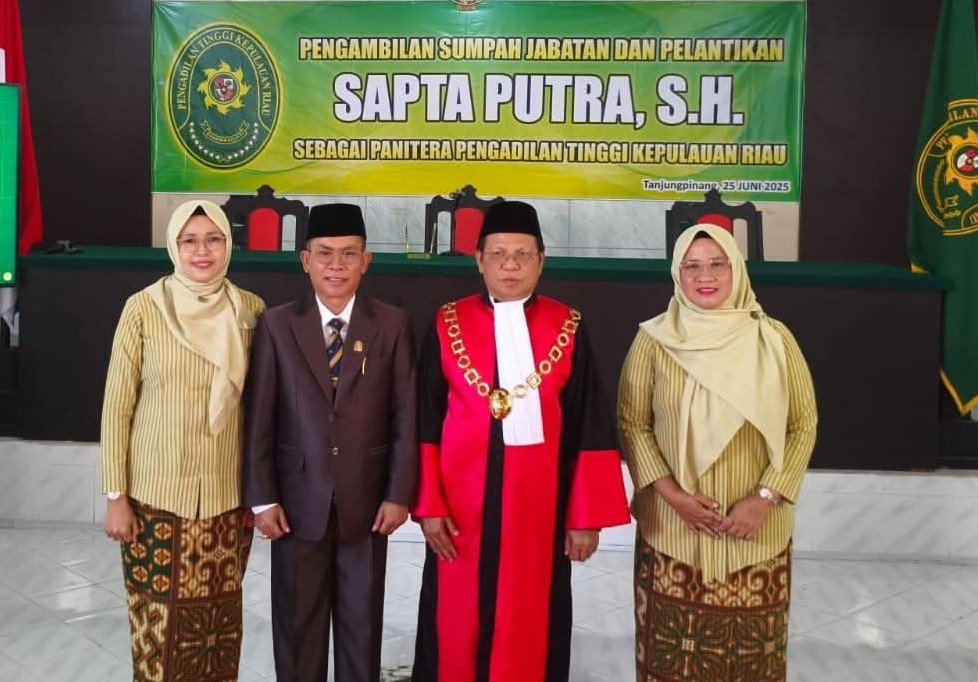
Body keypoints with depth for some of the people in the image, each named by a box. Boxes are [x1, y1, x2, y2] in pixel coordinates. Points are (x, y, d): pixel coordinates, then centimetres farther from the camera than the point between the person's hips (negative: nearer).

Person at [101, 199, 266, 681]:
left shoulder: (252, 310, 1)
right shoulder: (143, 308, -6)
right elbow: (117, 406, -2)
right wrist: (115, 497, -4)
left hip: (228, 496, 2)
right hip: (156, 496, -2)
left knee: (219, 622, 10)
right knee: (158, 624, 5)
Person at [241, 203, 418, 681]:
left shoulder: (392, 325, 0)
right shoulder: (277, 325, -1)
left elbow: (405, 417, -1)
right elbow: (259, 419, -1)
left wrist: (399, 495, -4)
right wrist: (262, 499, -5)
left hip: (366, 500, 0)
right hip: (298, 501, 0)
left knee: (362, 623, 13)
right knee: (297, 624, 12)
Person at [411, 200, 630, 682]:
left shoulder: (568, 330, 0)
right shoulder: (448, 326, 1)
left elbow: (591, 430, 0)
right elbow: (425, 424, 1)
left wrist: (587, 516, -3)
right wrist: (428, 505, -5)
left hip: (539, 506, 0)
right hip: (461, 506, 1)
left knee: (531, 627, 9)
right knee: (457, 625, 10)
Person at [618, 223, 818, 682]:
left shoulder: (774, 339, -2)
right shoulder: (653, 340, -2)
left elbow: (803, 426, 0)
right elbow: (631, 423, -1)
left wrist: (766, 498, -10)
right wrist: (671, 494, -12)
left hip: (756, 528, 1)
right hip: (672, 526, 0)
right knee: (673, 643, 8)